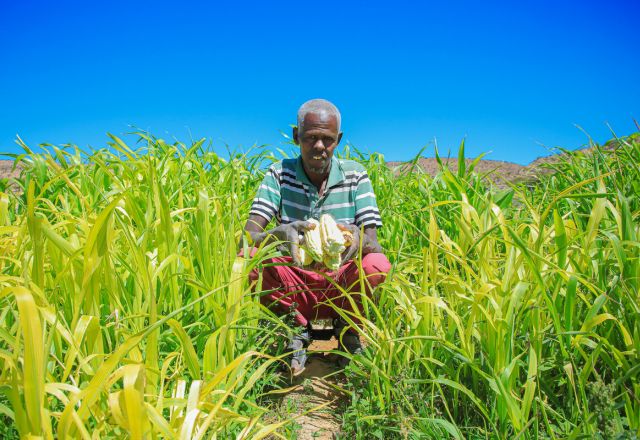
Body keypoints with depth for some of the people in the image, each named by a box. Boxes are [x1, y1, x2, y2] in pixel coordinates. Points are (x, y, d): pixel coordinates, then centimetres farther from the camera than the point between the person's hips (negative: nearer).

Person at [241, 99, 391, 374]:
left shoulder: (355, 175, -5)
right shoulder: (279, 174, -5)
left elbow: (373, 242, -12)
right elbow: (249, 236, -16)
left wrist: (359, 240, -39)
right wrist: (281, 233, -41)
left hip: (341, 287, 0)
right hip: (294, 286, 1)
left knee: (377, 265, -31)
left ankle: (348, 331, 2)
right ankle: (297, 329, 0)